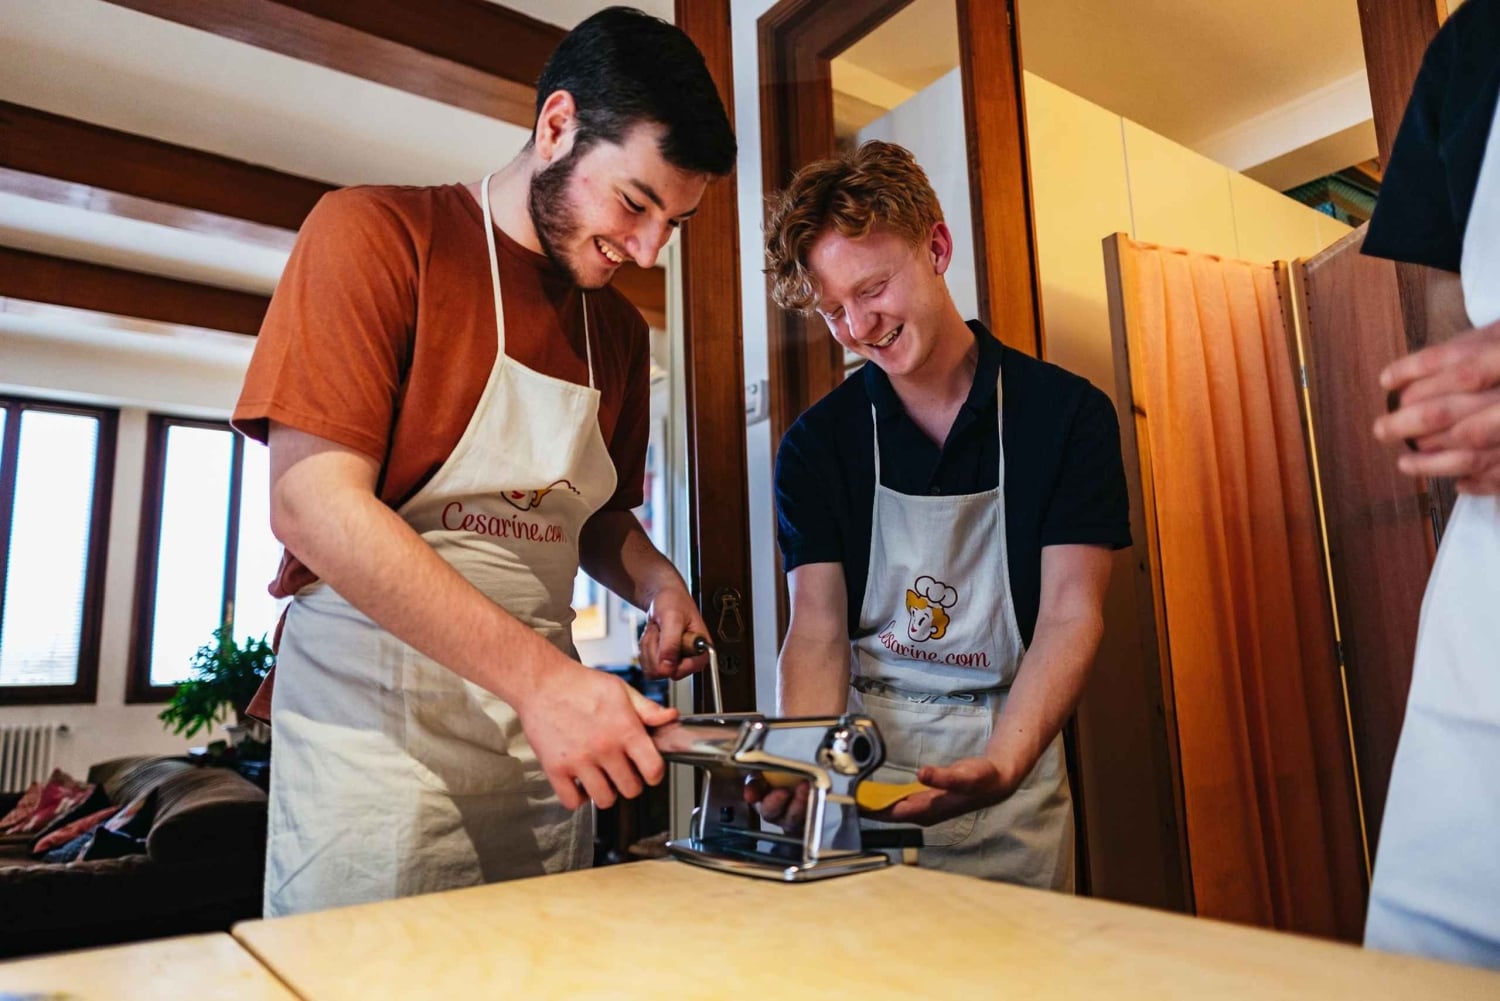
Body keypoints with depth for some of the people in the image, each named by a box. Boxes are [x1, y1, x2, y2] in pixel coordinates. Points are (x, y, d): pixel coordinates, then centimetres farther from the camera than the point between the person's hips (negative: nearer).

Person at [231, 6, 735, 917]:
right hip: (376, 726, -5)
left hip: (548, 736, 6)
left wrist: (657, 585, -2)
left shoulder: (620, 329, 10)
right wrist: (539, 674, -24)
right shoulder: (376, 233, -8)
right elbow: (313, 505, -18)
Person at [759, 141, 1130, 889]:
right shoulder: (815, 443, 0)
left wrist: (1004, 762, -26)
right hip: (862, 765, 1)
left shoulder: (1070, 414, -4)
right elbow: (817, 629, -5)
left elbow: (1070, 613, -9)